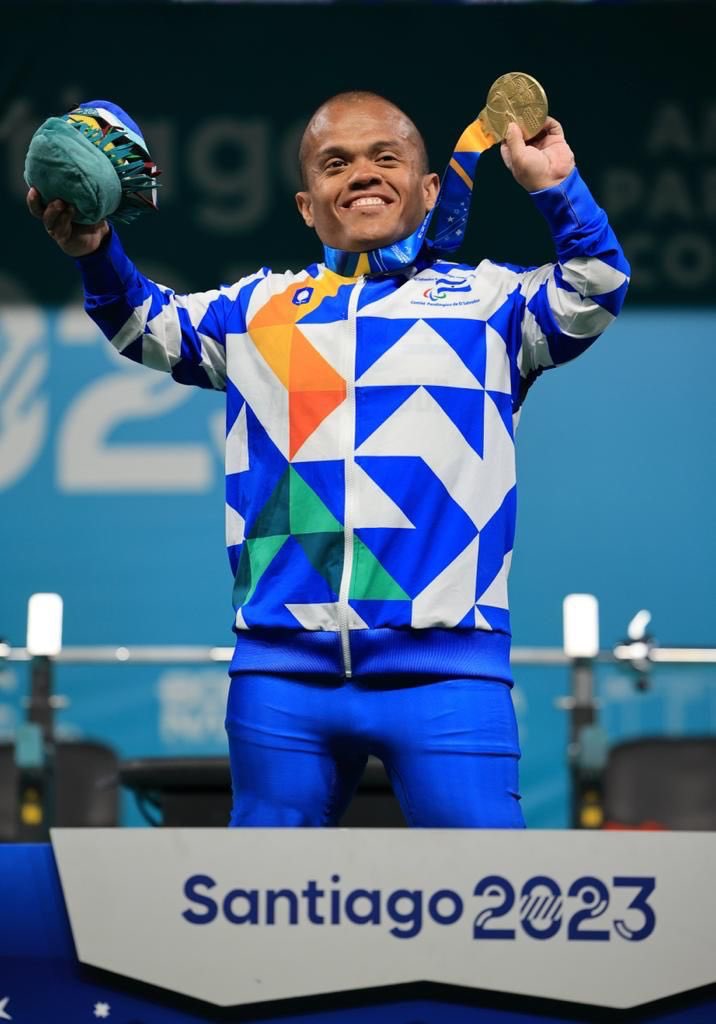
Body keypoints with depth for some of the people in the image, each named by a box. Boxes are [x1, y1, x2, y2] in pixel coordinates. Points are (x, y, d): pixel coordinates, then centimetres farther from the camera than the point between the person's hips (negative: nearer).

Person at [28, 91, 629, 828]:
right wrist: (97, 253, -2)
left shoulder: (486, 298, 14)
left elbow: (592, 292, 1)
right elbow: (147, 326, 17)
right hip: (282, 670, 3)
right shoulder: (260, 308, 21)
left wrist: (556, 187, -11)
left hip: (444, 672, -3)